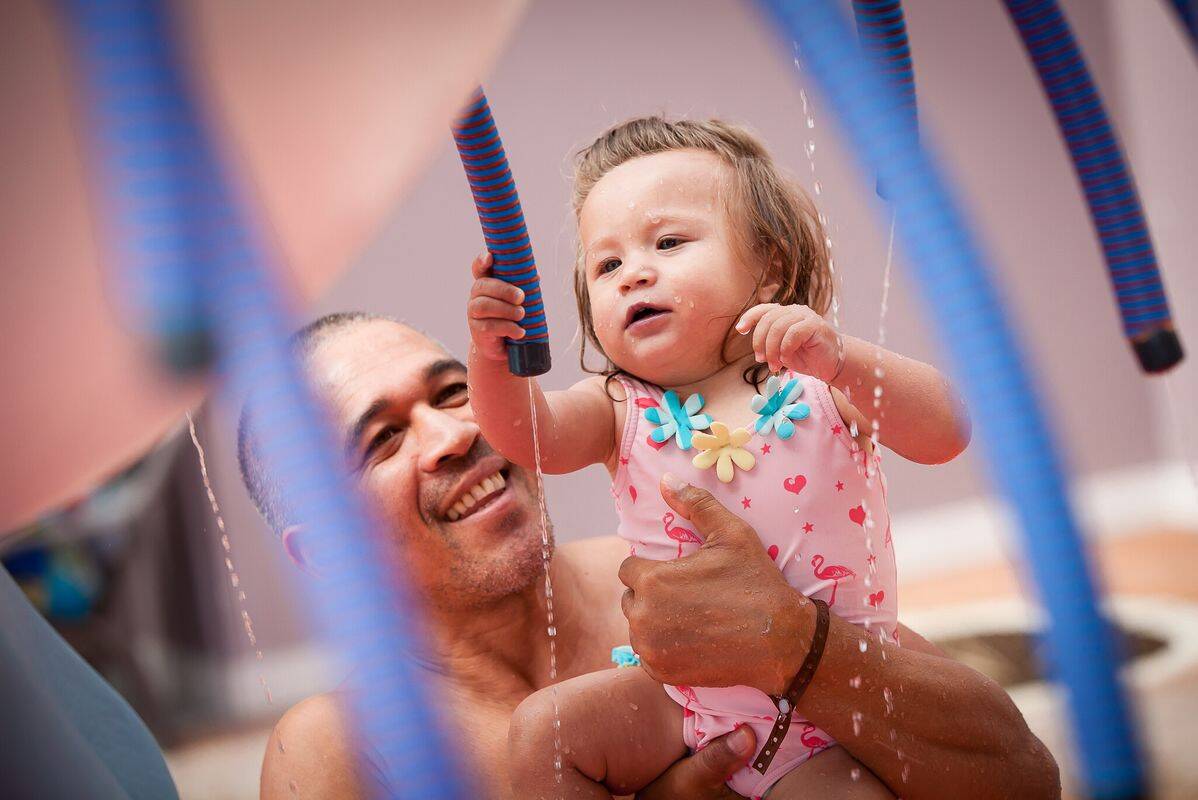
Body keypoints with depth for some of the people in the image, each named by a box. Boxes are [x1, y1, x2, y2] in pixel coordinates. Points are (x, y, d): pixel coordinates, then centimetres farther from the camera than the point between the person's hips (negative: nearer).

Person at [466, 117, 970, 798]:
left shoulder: (819, 384, -8)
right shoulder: (623, 410, -1)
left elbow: (947, 433, -22)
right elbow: (530, 434, -20)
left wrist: (841, 359, -38)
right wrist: (494, 354, -40)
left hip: (831, 715, -3)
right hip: (686, 700, 3)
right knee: (543, 730, -7)